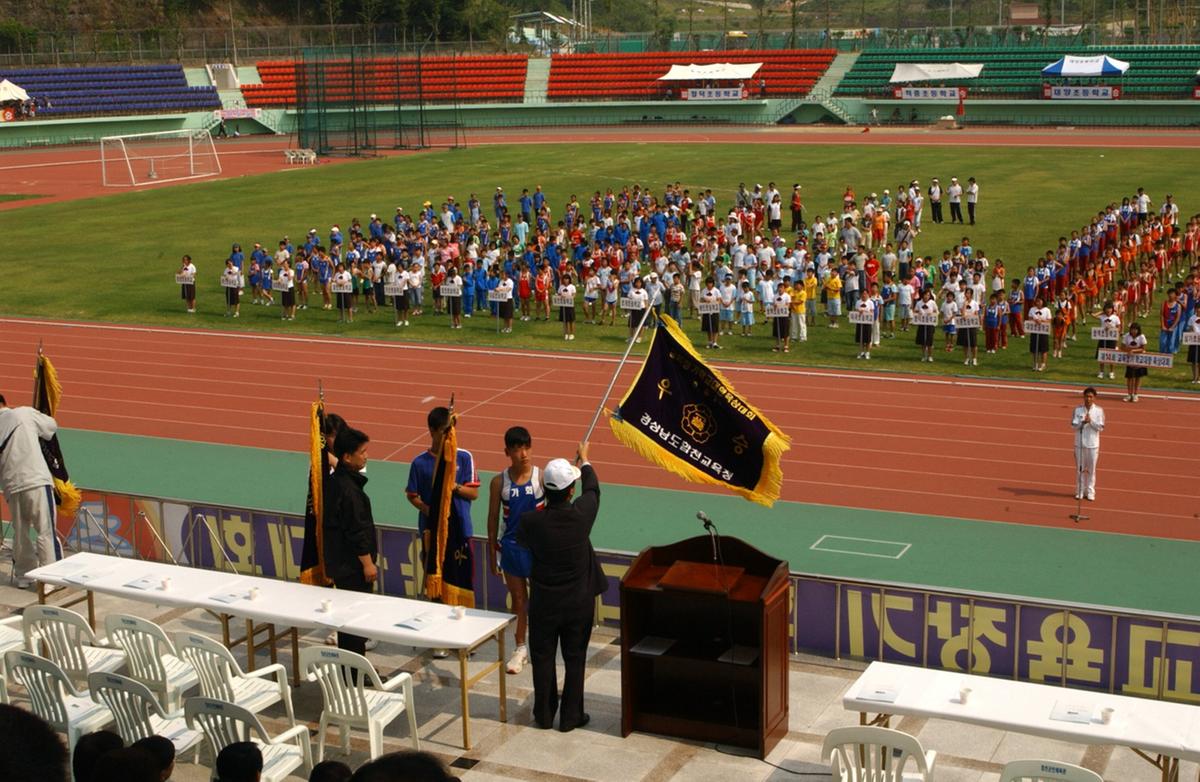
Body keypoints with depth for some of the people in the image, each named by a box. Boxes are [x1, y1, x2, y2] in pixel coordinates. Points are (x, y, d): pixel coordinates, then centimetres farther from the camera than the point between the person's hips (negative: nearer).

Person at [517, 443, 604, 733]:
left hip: (543, 602, 0)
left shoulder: (531, 521, -19)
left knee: (542, 658, 15)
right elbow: (592, 489, 3)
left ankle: (544, 715, 24)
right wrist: (584, 460, 21)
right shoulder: (581, 514, -19)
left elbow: (522, 541, 5)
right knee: (574, 659, 13)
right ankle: (571, 716, 20)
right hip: (578, 603, 0)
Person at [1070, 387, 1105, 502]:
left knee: (1091, 469, 5)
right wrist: (1083, 422, -22)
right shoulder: (1078, 410, -1)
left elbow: (1101, 427, -6)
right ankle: (1080, 491, 17)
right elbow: (1073, 425, -5)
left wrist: (1091, 421, -20)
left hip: (1093, 444, -1)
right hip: (1079, 443, 1)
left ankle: (1090, 492, 14)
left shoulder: (1099, 410, -3)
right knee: (1080, 468, 7)